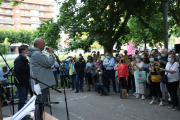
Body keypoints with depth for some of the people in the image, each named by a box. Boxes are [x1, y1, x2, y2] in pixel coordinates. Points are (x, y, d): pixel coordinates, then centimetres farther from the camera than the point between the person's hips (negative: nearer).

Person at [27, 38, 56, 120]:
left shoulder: (35, 53, 17)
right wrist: (51, 53, -8)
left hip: (40, 83, 11)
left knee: (40, 102, 19)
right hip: (41, 83, -11)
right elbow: (49, 63, -19)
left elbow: (45, 64, 25)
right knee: (41, 102, -5)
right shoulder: (37, 54, -17)